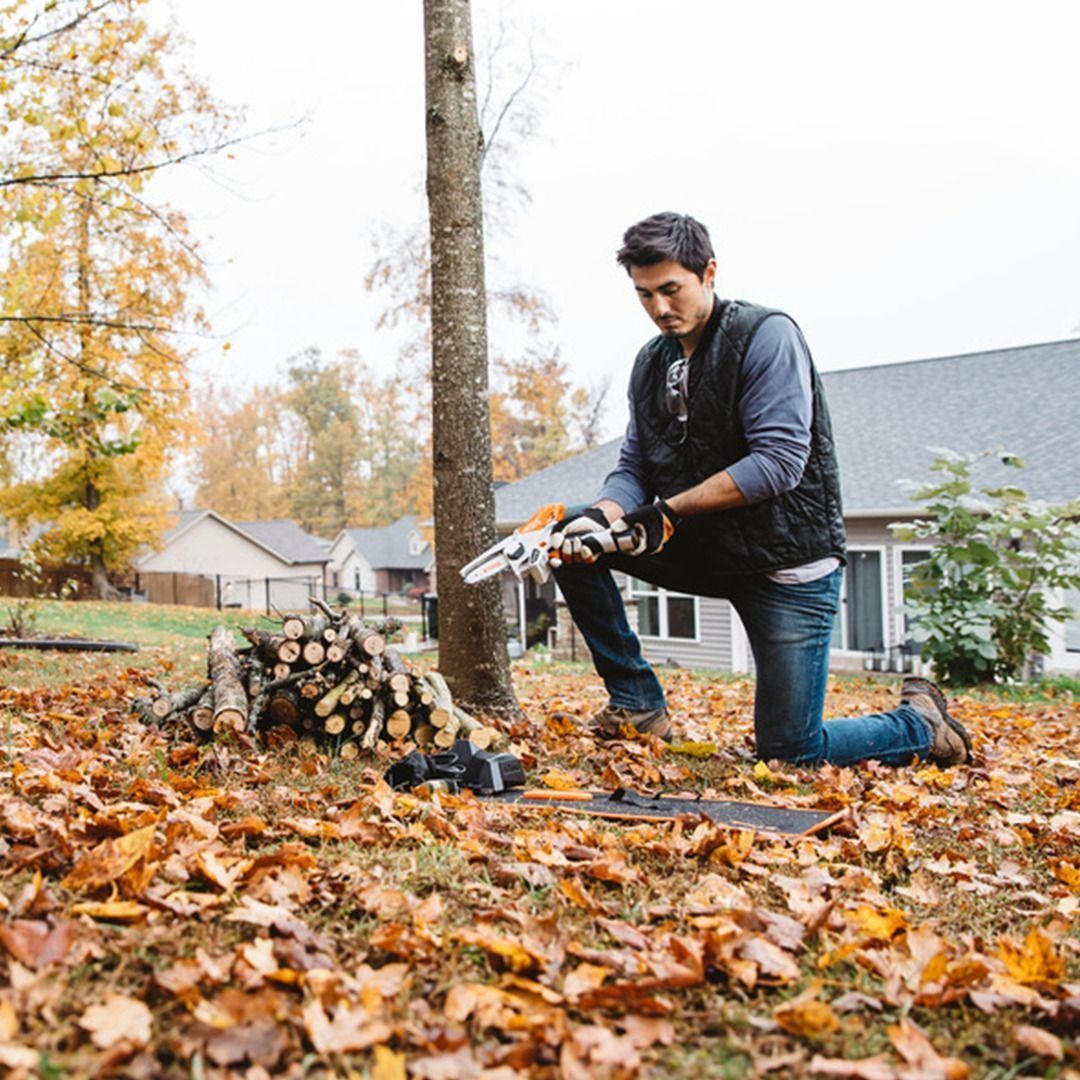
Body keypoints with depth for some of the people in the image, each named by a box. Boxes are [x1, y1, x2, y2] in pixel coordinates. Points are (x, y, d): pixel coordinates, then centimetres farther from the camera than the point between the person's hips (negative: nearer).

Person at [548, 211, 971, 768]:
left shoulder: (766, 334, -13)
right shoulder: (650, 364, 7)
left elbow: (779, 461, -22)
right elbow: (633, 469, 3)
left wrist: (669, 511, -23)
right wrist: (603, 517, -20)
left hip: (788, 561, -6)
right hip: (704, 552, 6)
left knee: (789, 750, -5)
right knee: (572, 542, -9)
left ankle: (920, 724, 24)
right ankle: (637, 703, -1)